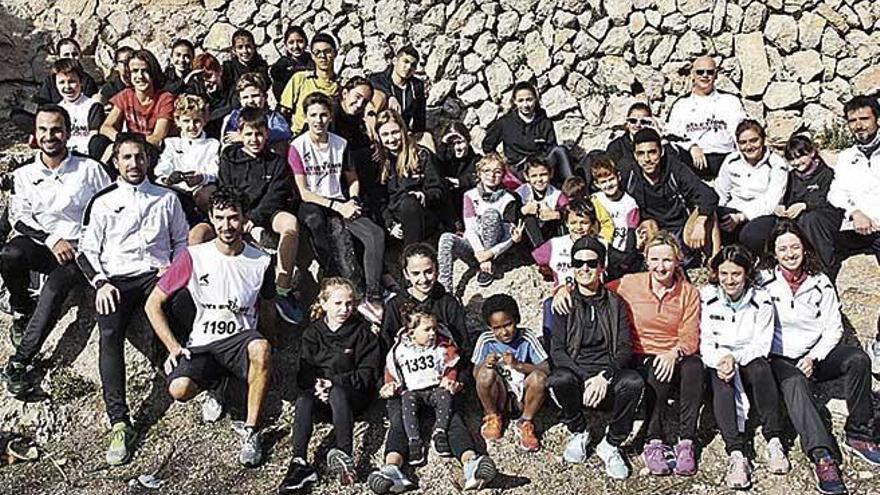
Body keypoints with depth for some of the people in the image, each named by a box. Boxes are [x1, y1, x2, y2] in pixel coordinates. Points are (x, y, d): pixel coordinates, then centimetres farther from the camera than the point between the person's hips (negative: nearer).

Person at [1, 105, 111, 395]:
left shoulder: (89, 169, 6)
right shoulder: (24, 175, 13)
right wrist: (51, 240, -13)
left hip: (82, 248, -2)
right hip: (41, 247, 3)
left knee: (55, 286, -31)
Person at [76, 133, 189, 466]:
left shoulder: (167, 198, 19)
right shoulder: (102, 202, 16)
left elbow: (181, 241, 20)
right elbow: (87, 250, 11)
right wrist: (101, 283, -6)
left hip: (157, 275, 0)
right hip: (116, 279, 0)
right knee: (109, 334, -28)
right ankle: (119, 424, -34)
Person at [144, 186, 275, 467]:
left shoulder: (261, 262, 0)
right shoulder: (193, 257, -4)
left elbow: (267, 312, 13)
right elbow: (153, 304, 2)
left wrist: (263, 355, 2)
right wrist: (173, 347, -8)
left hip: (241, 339, 0)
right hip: (201, 345, 1)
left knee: (260, 348, -37)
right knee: (179, 389, -29)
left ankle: (251, 433, -23)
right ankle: (215, 384, 10)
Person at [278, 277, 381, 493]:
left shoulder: (363, 331, 2)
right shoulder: (313, 332, 10)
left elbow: (369, 372, -5)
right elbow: (304, 372, 4)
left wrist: (334, 382, -16)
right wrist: (315, 385, -20)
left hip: (354, 392, -3)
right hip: (320, 391, 3)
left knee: (337, 393, -37)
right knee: (303, 400, -30)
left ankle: (343, 452, -50)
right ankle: (299, 462, -42)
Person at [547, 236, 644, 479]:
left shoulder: (615, 302, 11)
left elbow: (625, 347, 2)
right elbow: (556, 350, -1)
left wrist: (604, 376, -17)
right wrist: (584, 380, -16)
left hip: (608, 374, 1)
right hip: (574, 371, 0)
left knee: (633, 381, -31)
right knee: (559, 380, -34)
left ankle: (611, 444, -9)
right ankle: (578, 432, -2)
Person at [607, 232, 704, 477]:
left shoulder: (689, 293, 4)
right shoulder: (630, 284, 1)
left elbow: (690, 337, -3)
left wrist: (674, 353, -25)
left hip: (676, 358, 1)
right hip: (642, 357, -1)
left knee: (694, 366, -33)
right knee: (658, 375, -35)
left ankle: (687, 442, -29)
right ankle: (654, 442, -25)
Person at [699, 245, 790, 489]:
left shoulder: (761, 300, 0)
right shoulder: (706, 298, -1)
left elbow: (762, 345, -4)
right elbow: (704, 342, -2)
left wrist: (735, 358, -22)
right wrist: (721, 359, -23)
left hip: (749, 362, 1)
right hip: (717, 364, 0)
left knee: (760, 367, -34)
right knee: (722, 383, -34)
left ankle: (774, 441, -32)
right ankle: (736, 455, -47)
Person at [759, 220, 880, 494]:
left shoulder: (820, 282, 5)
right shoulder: (764, 282, -2)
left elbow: (833, 327, 4)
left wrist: (814, 358, -10)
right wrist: (769, 358, -17)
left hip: (816, 353, 3)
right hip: (780, 358, -3)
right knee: (794, 382, -35)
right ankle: (822, 457, -48)